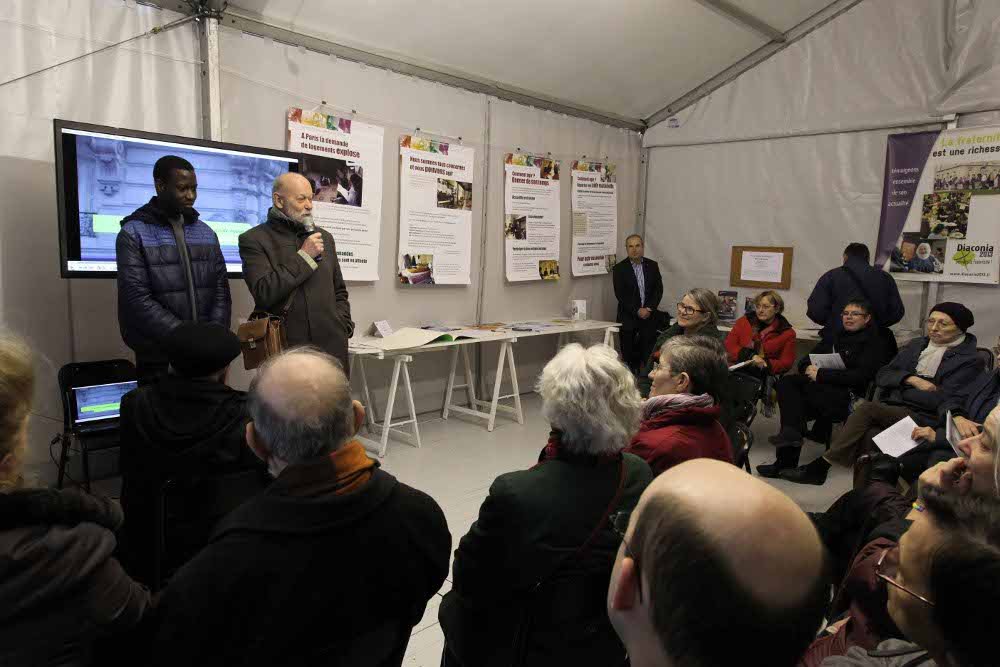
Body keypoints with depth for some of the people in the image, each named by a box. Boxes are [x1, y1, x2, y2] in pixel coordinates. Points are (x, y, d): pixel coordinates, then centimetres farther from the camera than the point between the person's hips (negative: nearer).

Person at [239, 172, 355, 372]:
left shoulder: (324, 237, 15)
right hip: (285, 348, -4)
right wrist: (304, 256, -10)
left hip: (332, 348, 4)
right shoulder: (253, 240, 0)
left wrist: (343, 326, 7)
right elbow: (264, 293, -13)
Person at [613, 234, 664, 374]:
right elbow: (620, 294, -6)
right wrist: (637, 311, -12)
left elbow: (659, 289, 6)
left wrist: (649, 309, -8)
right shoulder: (619, 268, 0)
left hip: (649, 315, 2)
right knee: (629, 353, -1)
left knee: (648, 352, -3)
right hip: (628, 317, -2)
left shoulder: (652, 266, 8)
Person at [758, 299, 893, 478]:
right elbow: (803, 362, 19)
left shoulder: (875, 342, 5)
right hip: (821, 391, 6)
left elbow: (861, 376, -12)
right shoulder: (835, 337, 25)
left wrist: (821, 374, -16)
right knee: (786, 382, -24)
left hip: (849, 397, -6)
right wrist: (809, 368, -7)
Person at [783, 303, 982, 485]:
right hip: (889, 409, 5)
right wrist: (911, 379, -4)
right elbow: (882, 376, 14)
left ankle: (820, 466, -24)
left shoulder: (970, 360, 3)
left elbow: (942, 400, -9)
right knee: (870, 435, -31)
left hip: (922, 419, -5)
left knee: (866, 407, -28)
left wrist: (899, 390, -4)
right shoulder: (916, 344, 22)